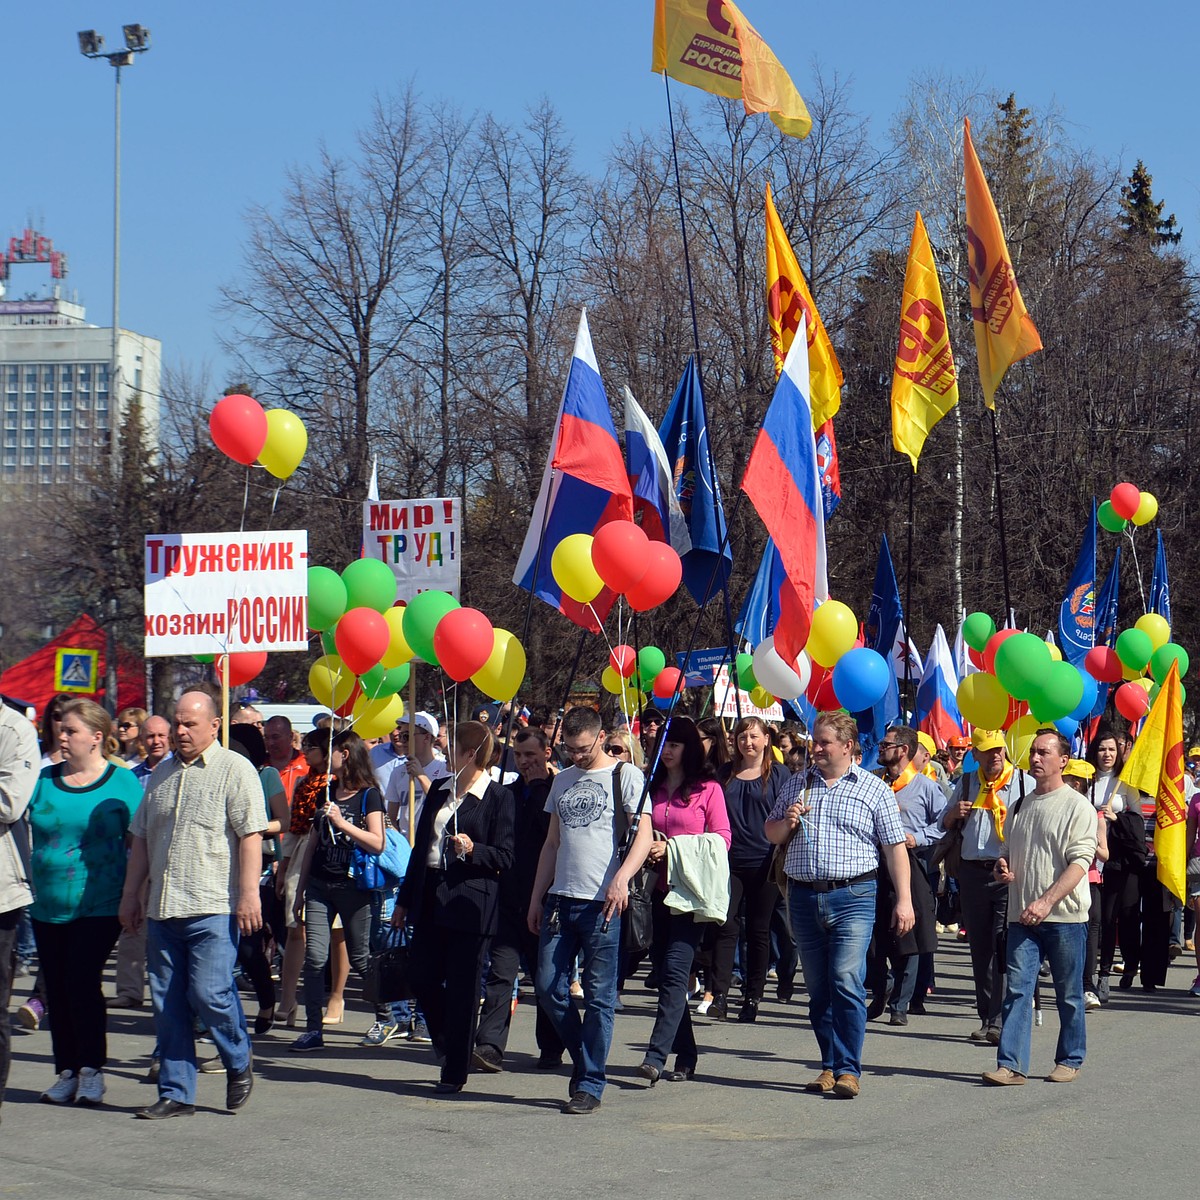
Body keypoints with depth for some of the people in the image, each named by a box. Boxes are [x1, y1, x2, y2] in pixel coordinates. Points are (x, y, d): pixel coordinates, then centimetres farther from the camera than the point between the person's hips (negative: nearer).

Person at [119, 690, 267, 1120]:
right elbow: (142, 839, 22)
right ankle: (175, 1094, 12)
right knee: (167, 1004, 5)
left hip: (212, 907, -6)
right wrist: (131, 894, 17)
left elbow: (251, 836, -9)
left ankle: (239, 1064, 14)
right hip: (162, 908, 7)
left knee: (208, 994, -12)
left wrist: (249, 894, -17)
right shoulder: (162, 773, 18)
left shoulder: (234, 769, -2)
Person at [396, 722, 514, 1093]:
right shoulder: (439, 788, 15)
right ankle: (446, 1046, 27)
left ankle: (455, 1071, 6)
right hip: (430, 898, 7)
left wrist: (472, 850, -25)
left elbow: (505, 858, -6)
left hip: (470, 902, -6)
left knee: (462, 988, -2)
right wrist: (404, 900, 18)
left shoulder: (498, 797, -5)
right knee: (422, 978, 4)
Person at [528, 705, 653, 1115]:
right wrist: (536, 897, 17)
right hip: (560, 899, 6)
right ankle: (584, 1060, 20)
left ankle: (589, 1084, 3)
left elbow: (644, 834, -9)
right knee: (549, 989, 1)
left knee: (599, 997, -2)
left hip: (602, 902, -6)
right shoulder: (563, 781, 19)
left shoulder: (625, 775, 0)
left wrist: (622, 877, -25)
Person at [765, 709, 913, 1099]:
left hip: (852, 896, -4)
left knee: (847, 981, -14)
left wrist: (904, 900, -5)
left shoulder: (873, 789, 3)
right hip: (803, 896, 4)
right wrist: (786, 822, -2)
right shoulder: (797, 785, 14)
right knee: (818, 988, 8)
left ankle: (848, 1069, -11)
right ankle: (829, 1066, 16)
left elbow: (895, 847, 2)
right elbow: (771, 834, 21)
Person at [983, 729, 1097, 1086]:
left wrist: (1046, 901, -23)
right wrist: (1003, 867, 3)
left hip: (1065, 916, -5)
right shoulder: (1021, 806, 16)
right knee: (1017, 989, -4)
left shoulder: (1077, 807, -5)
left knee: (1068, 994, 6)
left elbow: (1079, 862, -14)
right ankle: (1011, 1064, -6)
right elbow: (1008, 852, 28)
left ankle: (1070, 1060, 19)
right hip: (1023, 916, 5)